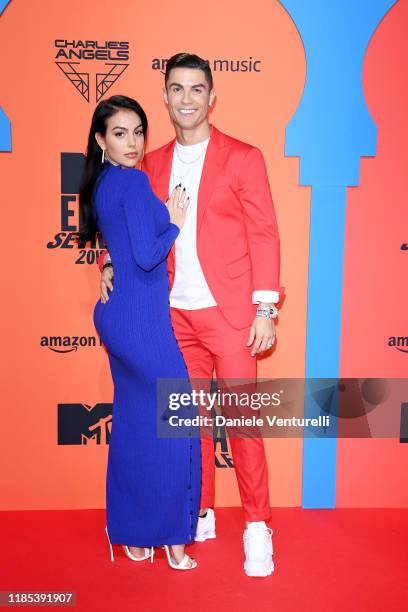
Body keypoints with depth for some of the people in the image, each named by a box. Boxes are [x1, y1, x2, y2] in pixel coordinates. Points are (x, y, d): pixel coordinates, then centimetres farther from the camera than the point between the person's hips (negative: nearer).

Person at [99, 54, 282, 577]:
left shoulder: (243, 158, -1)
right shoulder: (151, 166, 10)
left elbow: (263, 235, -4)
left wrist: (265, 308, -10)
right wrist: (110, 263, -4)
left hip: (228, 312, -4)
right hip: (176, 313, 4)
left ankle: (256, 527, 14)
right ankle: (201, 515, 28)